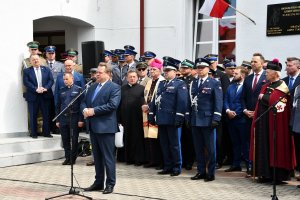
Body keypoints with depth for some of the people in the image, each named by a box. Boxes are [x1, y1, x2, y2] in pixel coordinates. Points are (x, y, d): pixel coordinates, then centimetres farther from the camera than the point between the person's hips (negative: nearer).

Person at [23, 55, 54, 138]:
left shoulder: (46, 69, 11)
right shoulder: (26, 71, 5)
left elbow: (51, 80, 3)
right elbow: (26, 82, -6)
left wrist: (45, 88, -14)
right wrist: (36, 89, -18)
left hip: (45, 96, 2)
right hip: (33, 96, -2)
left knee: (46, 115, 4)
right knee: (33, 116, 3)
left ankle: (46, 132, 12)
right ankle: (34, 133, 10)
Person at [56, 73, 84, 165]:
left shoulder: (78, 90, -1)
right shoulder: (61, 91, 12)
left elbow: (81, 105, -5)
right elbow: (58, 106, 14)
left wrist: (81, 119, -11)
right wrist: (57, 120, 8)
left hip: (74, 118, -4)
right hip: (63, 118, 4)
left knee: (74, 139, 3)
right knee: (65, 140, 7)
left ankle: (73, 158, 12)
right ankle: (67, 158, 16)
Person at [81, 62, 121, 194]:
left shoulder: (114, 88, -7)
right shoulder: (92, 87, 17)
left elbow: (112, 105, -19)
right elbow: (84, 102, 16)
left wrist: (94, 111, -18)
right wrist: (85, 110, -8)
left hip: (106, 127, -7)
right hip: (93, 126, 7)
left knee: (108, 157, -2)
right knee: (97, 157, 14)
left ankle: (110, 184, 6)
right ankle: (98, 182, 22)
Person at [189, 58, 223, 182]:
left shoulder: (215, 83, -1)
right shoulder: (193, 83, 14)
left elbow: (218, 102, -6)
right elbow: (190, 101, 15)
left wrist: (216, 119, -13)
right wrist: (189, 117, 10)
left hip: (207, 120, -5)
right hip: (195, 120, 5)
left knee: (210, 148, 0)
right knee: (198, 148, 9)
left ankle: (211, 173, 7)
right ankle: (201, 171, 17)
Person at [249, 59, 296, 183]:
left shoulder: (281, 87, -10)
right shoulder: (266, 86, 15)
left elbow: (273, 101, -23)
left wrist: (263, 97, -8)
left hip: (274, 122, -8)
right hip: (263, 121, 8)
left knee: (275, 147, -3)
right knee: (264, 147, 9)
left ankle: (278, 175, 4)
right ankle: (266, 174, 15)